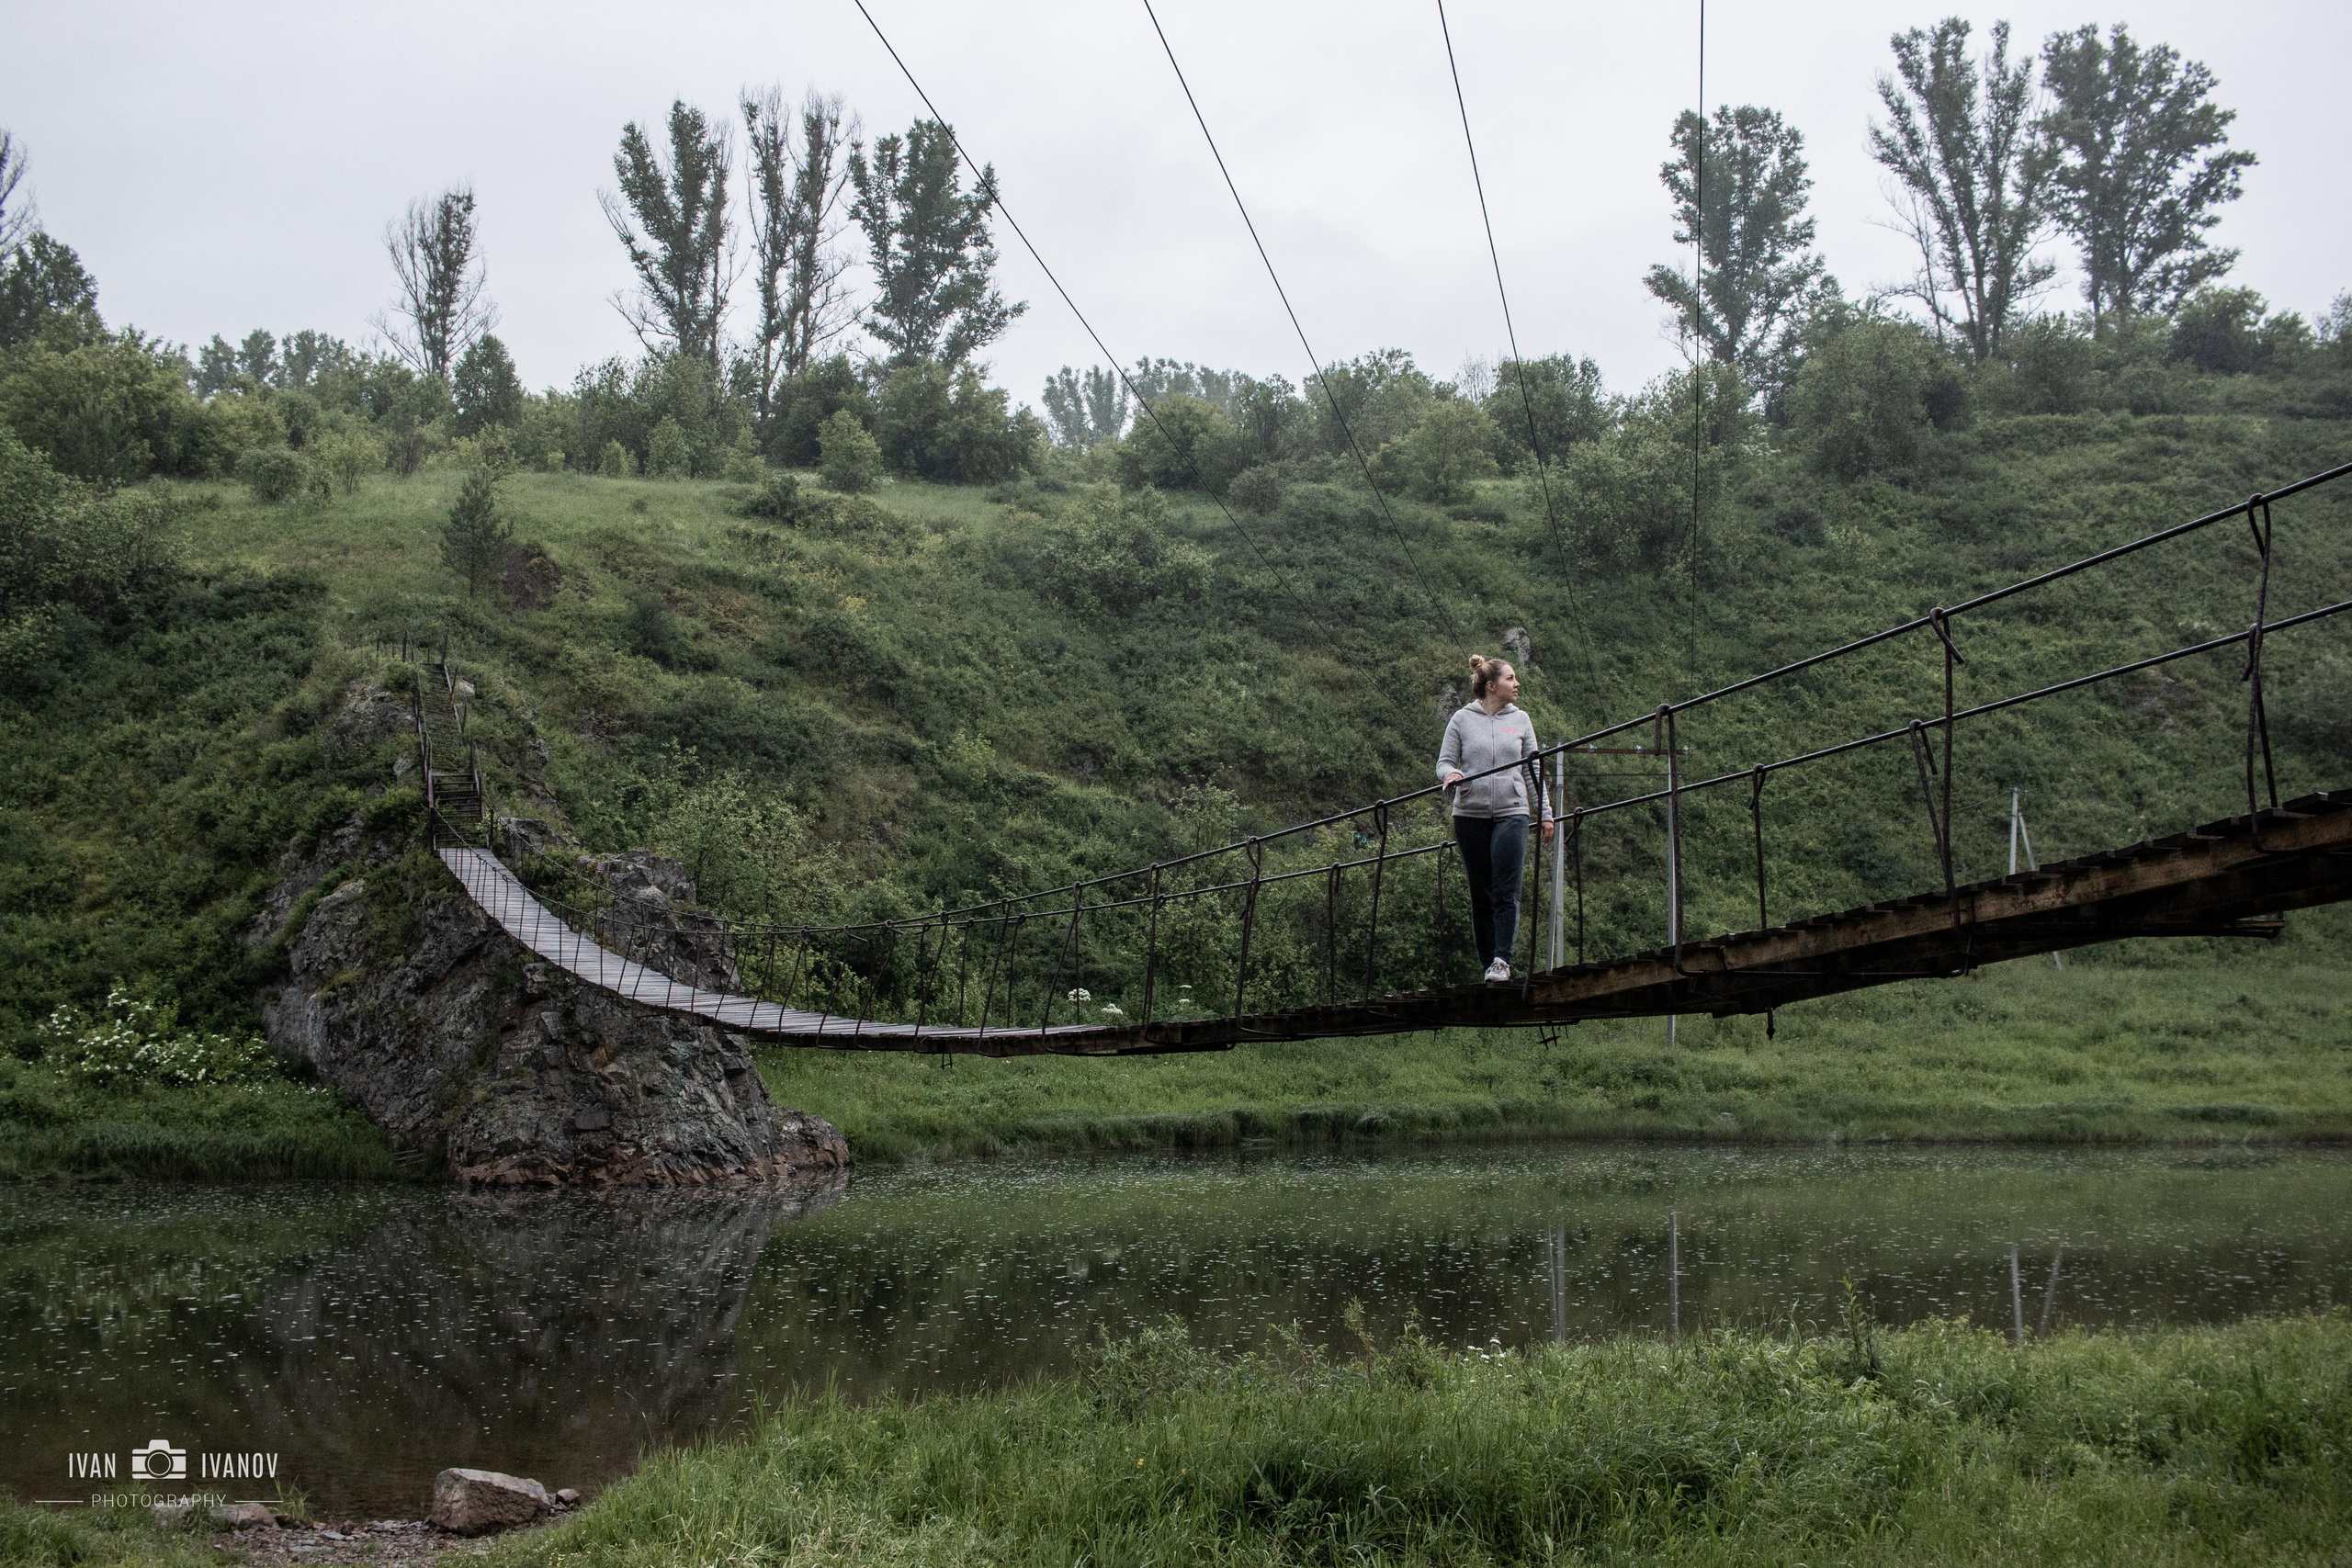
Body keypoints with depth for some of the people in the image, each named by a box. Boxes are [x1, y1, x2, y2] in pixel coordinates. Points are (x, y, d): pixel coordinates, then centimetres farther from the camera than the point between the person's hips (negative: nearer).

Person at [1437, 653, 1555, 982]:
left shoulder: (1520, 720, 10)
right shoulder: (1462, 719, 5)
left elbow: (1532, 771, 14)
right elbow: (1445, 761, 5)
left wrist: (1545, 813, 12)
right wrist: (1450, 775, -18)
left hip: (1512, 813, 0)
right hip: (1470, 815, 0)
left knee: (1506, 892, -12)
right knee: (1480, 894, 4)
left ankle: (1502, 960, -14)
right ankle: (1488, 961, 10)